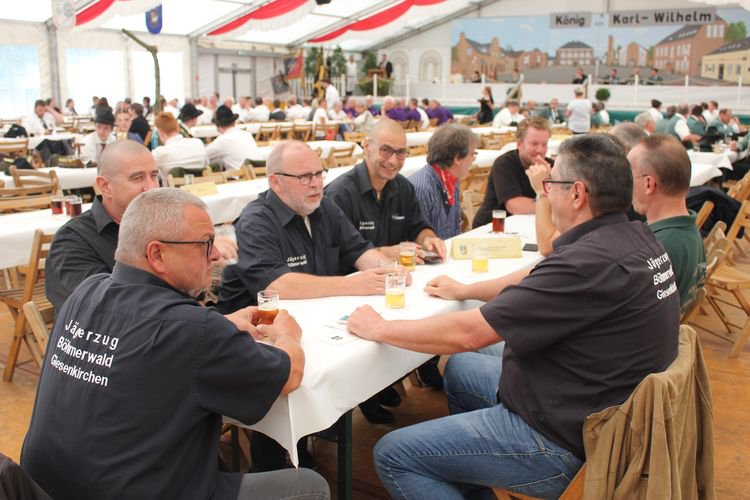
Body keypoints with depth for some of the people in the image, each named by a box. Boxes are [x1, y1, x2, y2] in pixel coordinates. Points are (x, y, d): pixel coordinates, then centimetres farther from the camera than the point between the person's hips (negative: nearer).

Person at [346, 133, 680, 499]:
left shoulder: (591, 263, -31)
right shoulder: (631, 236, -1)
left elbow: (466, 334, -25)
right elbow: (539, 280, 15)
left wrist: (378, 329, -11)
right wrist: (465, 290, 21)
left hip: (564, 439, -10)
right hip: (596, 403, 10)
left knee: (391, 455, -6)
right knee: (459, 369, 28)